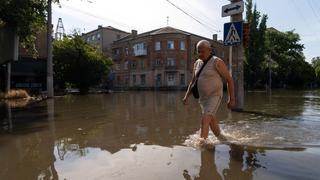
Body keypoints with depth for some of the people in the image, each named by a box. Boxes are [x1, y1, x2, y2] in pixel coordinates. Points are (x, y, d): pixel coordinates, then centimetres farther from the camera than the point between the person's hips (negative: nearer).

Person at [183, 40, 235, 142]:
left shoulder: (217, 62, -12)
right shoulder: (197, 63, 8)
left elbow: (229, 79, -9)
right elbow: (193, 82, 14)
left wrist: (231, 98, -12)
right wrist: (186, 97, 4)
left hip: (215, 96, -7)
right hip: (202, 97, 7)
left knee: (205, 119, -21)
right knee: (211, 121, 20)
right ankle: (221, 139, 42)